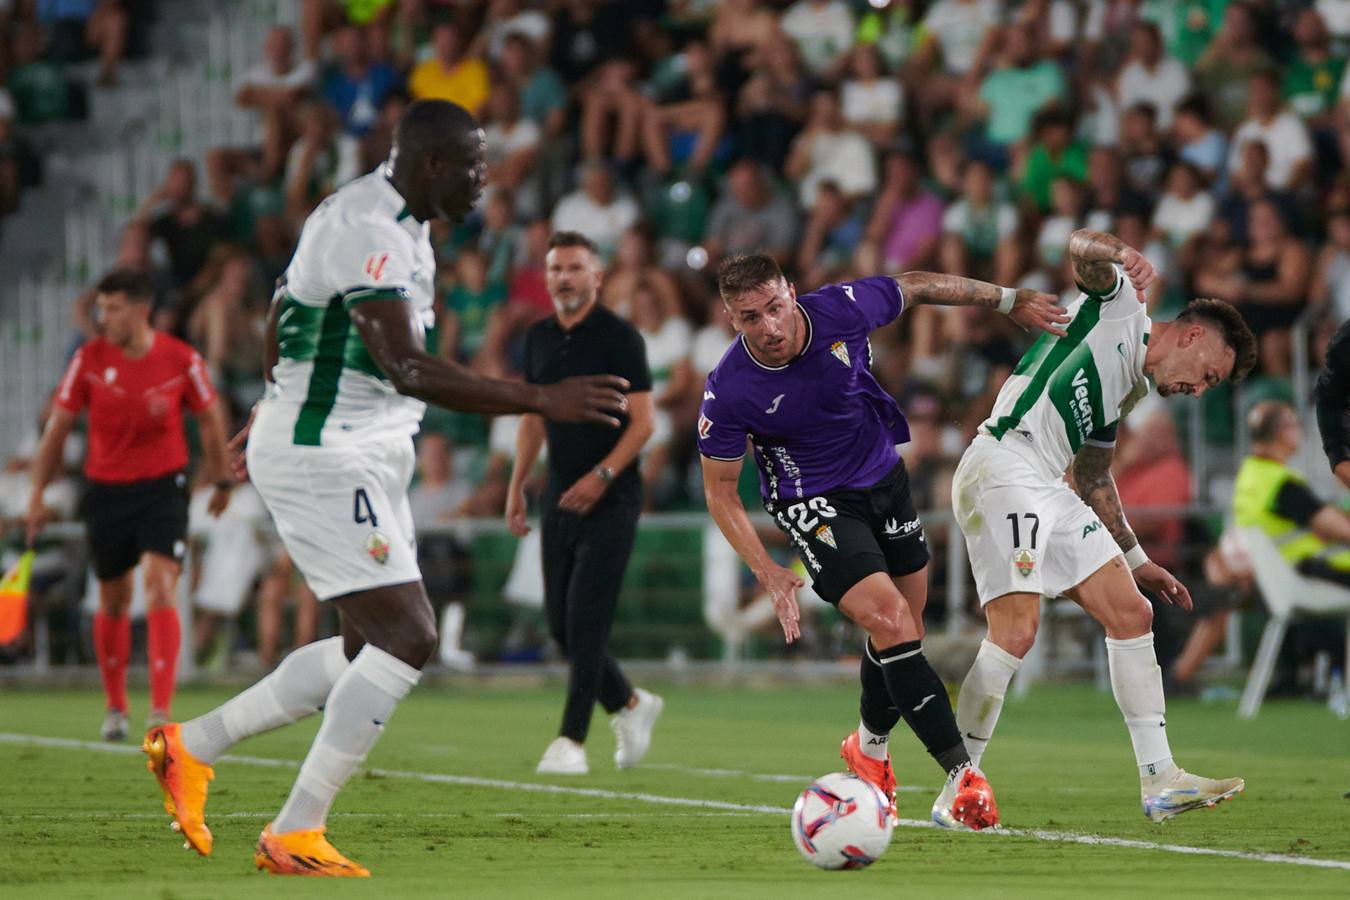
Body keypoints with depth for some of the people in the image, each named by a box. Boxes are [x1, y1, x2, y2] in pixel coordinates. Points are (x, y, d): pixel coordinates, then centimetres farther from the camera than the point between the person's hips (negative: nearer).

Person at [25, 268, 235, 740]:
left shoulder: (181, 361, -9)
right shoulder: (89, 359, -6)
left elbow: (211, 418, 7)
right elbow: (58, 426, 2)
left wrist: (222, 481, 15)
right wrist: (38, 494, 2)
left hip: (163, 488, -2)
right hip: (107, 490, 2)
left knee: (161, 589, -18)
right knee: (113, 601, 10)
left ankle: (161, 709, -21)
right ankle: (115, 706, 28)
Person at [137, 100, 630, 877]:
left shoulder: (398, 226, 13)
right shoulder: (370, 234, -21)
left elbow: (286, 316, 27)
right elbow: (407, 369, -31)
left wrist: (281, 408, 41)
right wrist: (542, 400, -35)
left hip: (367, 455, 11)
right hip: (322, 458, -11)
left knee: (373, 648, 11)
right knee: (407, 638, -14)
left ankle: (190, 747, 21)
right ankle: (295, 835, -8)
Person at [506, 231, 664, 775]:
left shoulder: (618, 337, -9)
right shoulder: (538, 338, 10)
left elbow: (643, 422, -11)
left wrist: (602, 475, -21)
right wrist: (517, 485, 12)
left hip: (609, 499, -6)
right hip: (561, 496, 7)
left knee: (586, 619, -11)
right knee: (560, 622, 6)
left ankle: (572, 740, -8)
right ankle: (630, 705, 27)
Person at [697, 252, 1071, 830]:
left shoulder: (841, 309, -21)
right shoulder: (729, 391, -26)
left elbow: (917, 287, 0)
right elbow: (719, 488, -13)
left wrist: (1009, 300, 11)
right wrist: (767, 571, -22)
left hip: (884, 475, 4)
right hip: (813, 503, -4)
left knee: (902, 632, 11)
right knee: (889, 621, -21)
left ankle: (869, 748, 40)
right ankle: (961, 775, -20)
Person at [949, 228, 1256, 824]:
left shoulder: (1131, 389, 25)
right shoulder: (1119, 305, 4)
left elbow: (1093, 477, 32)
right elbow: (1079, 250, -13)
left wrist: (1136, 561, 33)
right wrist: (1118, 256, -32)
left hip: (1051, 491, 10)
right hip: (1003, 467, -10)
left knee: (1131, 614, 5)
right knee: (1017, 630, -18)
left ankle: (1159, 782, 6)